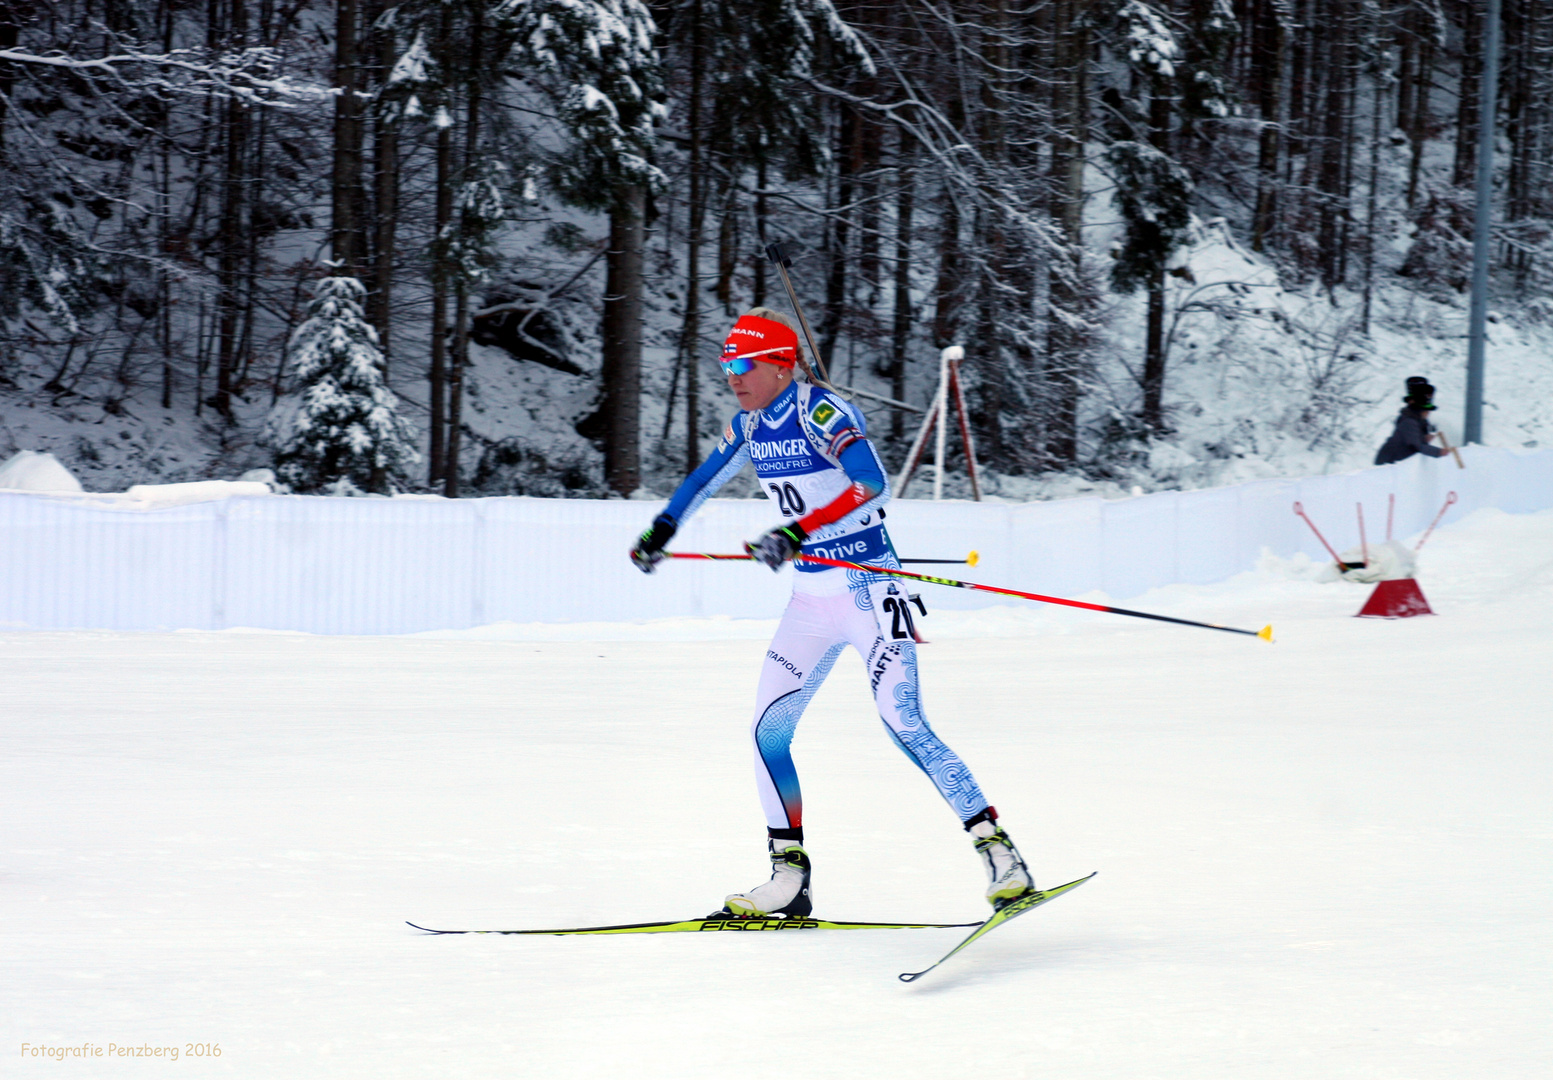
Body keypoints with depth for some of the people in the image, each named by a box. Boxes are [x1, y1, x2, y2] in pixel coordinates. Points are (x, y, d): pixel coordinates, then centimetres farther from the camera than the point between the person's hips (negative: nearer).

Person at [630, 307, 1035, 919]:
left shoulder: (823, 413, -17)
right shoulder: (750, 426, 7)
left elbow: (872, 485, -33)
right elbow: (704, 479, 27)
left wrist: (797, 534, -40)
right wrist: (662, 529, 22)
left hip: (870, 593, -8)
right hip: (811, 602, 8)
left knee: (902, 721, -17)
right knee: (767, 732, 1)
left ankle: (999, 852, -12)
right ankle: (789, 878, 9)